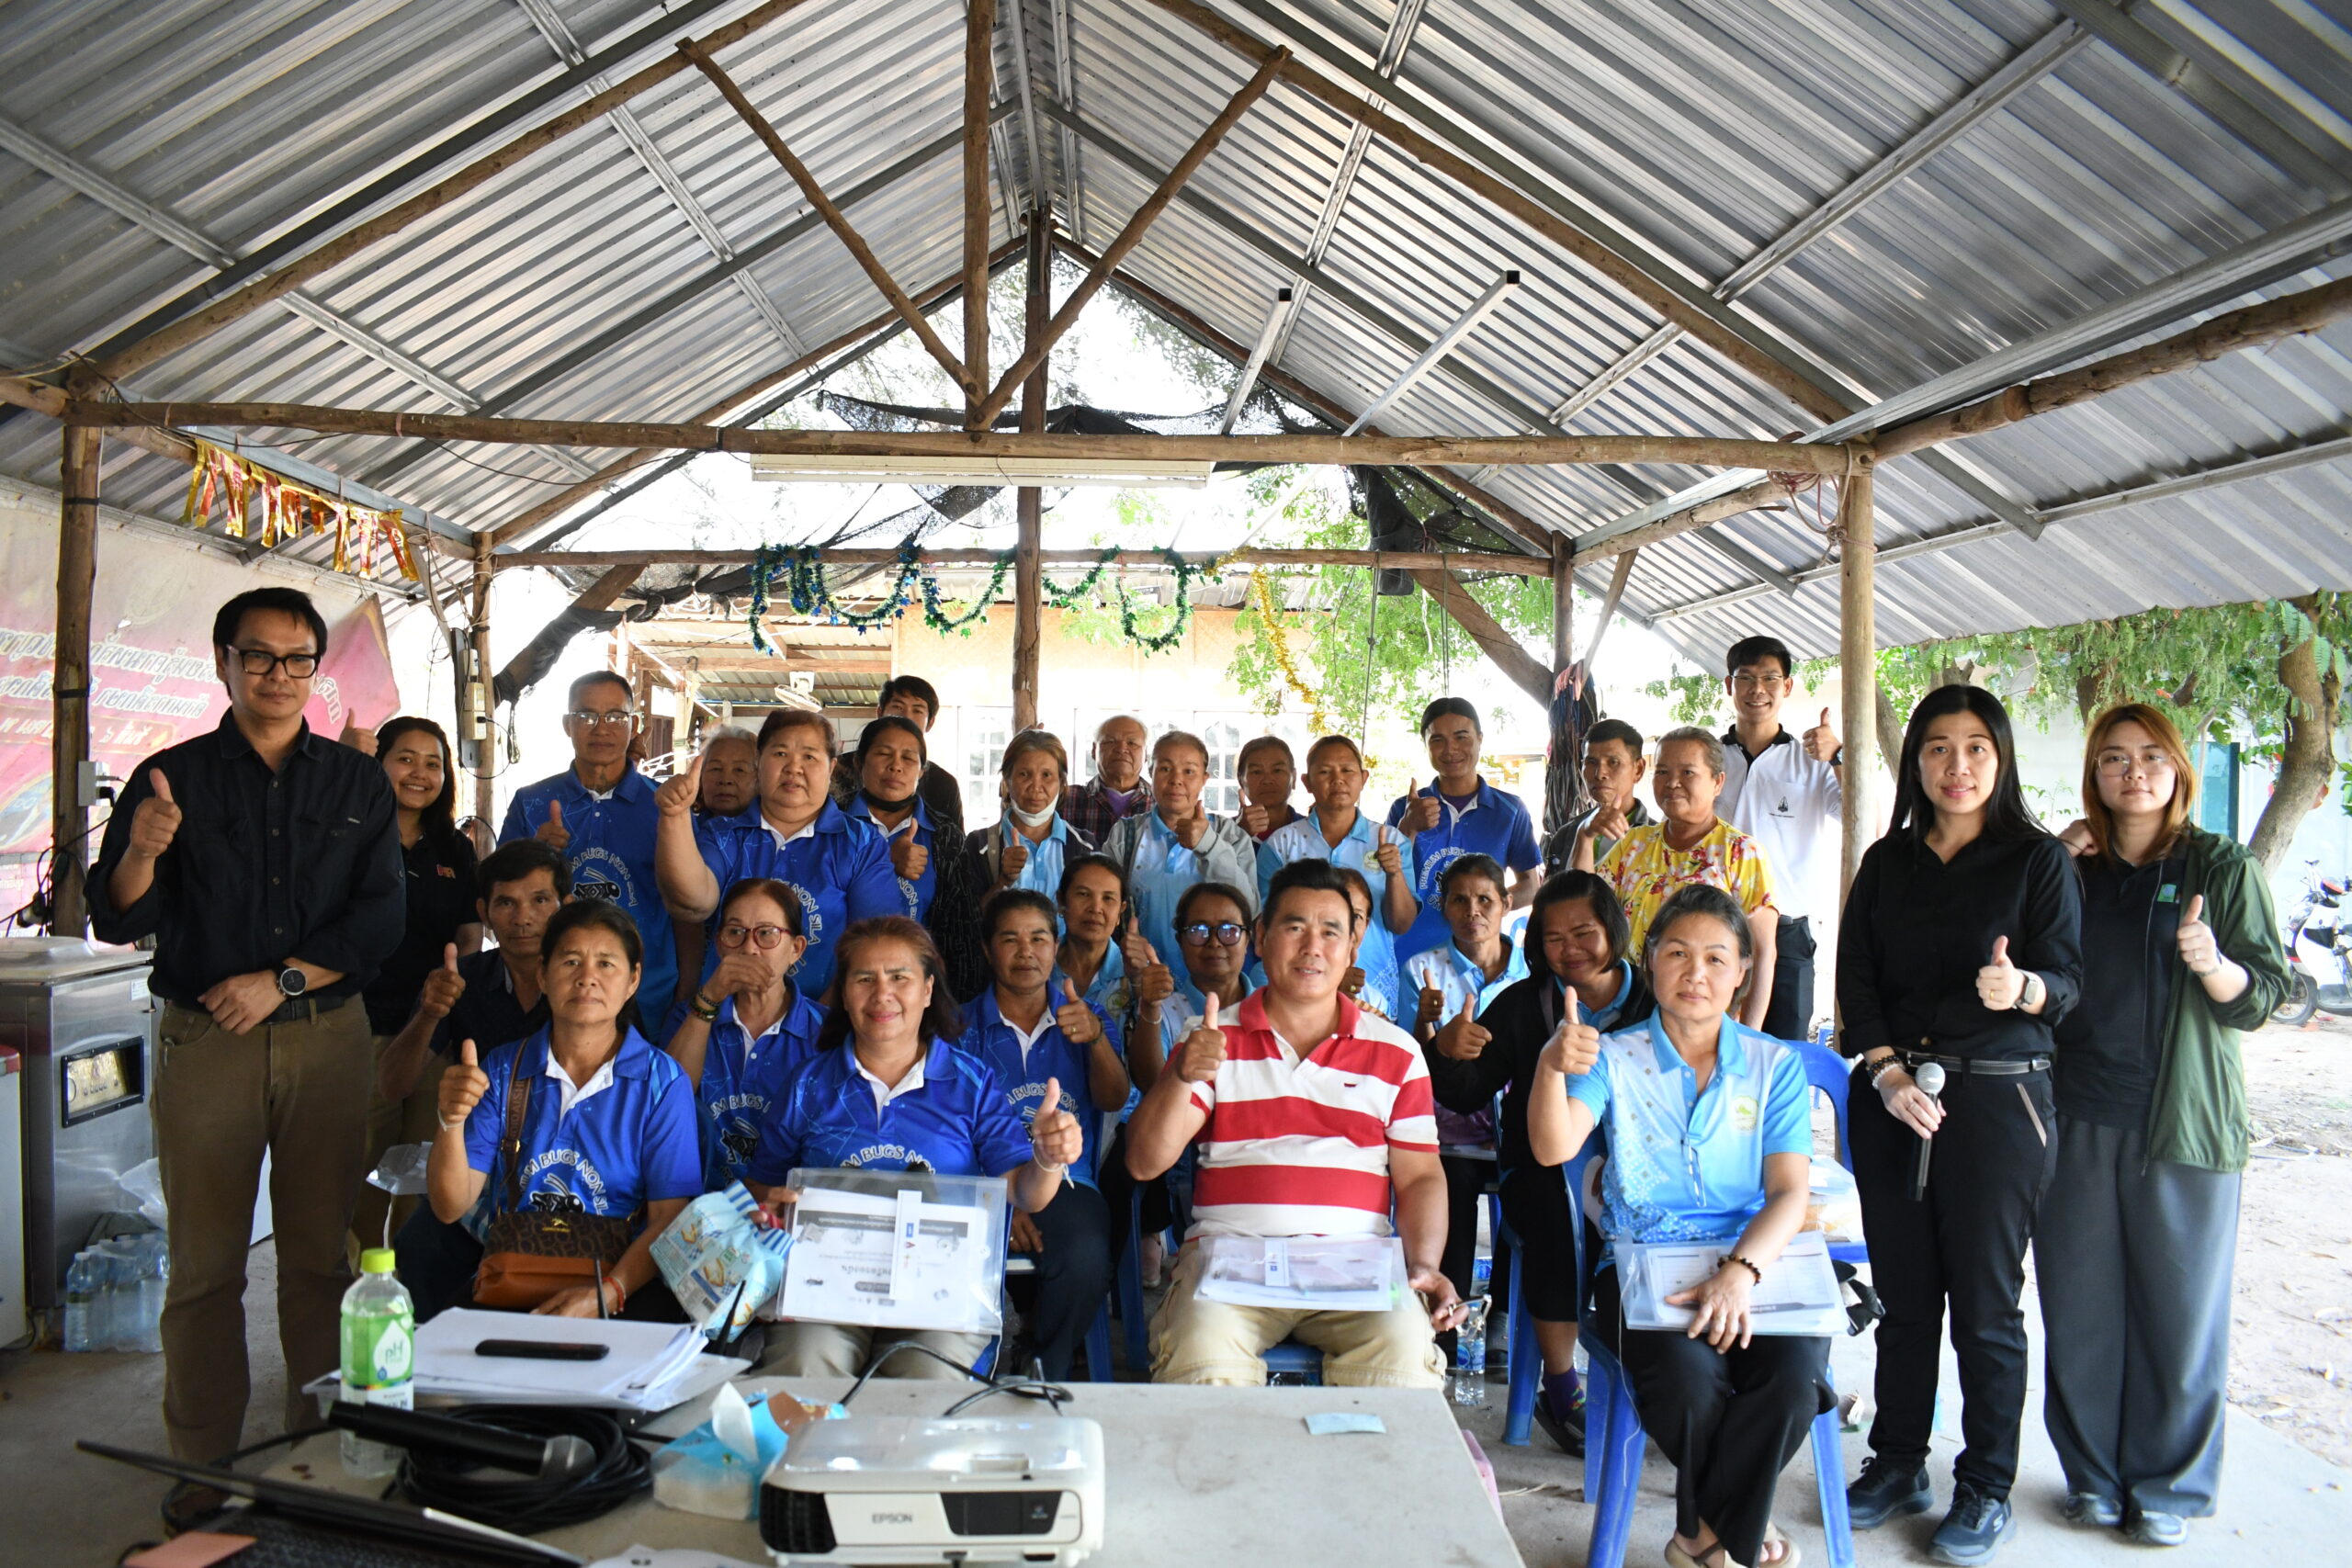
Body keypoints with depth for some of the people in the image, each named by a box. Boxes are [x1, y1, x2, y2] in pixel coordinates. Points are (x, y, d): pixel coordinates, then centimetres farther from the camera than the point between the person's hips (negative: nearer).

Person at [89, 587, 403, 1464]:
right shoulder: (173, 777, 5)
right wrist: (140, 852, -21)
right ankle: (202, 1471, 15)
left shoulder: (357, 783, 8)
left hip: (327, 1037, 1)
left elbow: (379, 920, 2)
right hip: (201, 1038, 0)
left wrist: (280, 980, -9)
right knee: (203, 1266, 4)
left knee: (322, 1258, 4)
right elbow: (116, 923, -1)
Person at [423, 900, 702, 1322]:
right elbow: (451, 1207, 4)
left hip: (622, 1286, -2)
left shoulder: (662, 1082, 0)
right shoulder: (501, 1070, 8)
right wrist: (451, 1123, -15)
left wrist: (608, 1293, -23)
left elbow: (669, 1217, -6)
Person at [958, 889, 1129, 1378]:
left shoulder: (1087, 1020, 17)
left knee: (1084, 1259, -31)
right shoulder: (962, 1027, 12)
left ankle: (1045, 1373, -4)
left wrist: (1097, 1040, -20)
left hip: (1066, 1184, 1)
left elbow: (1113, 1100, 1)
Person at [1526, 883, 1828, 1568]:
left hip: (1754, 1262, 1)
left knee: (1795, 1381, -29)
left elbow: (1790, 1192, -2)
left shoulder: (1776, 1065, 8)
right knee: (1690, 1378, -31)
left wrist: (1740, 1271, -22)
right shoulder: (1614, 1057, 6)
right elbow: (1553, 1147, -11)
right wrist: (1551, 1066, -32)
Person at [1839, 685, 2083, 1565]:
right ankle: (1898, 1465, 25)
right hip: (1892, 1098, 3)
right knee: (1904, 1294, 11)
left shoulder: (2038, 859, 0)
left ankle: (1986, 1489, 17)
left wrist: (2022, 987, -30)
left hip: (1997, 1098, -3)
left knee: (1984, 1303, 1)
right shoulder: (1888, 863, 9)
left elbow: (2066, 980, -8)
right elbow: (1856, 979, 5)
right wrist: (1888, 1072, -8)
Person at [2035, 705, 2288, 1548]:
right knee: (2079, 1308, 6)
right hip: (2078, 1120, 2)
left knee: (2179, 1307, 3)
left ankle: (2168, 1487, 20)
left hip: (2183, 1124, -2)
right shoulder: (2070, 869, 9)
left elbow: (2263, 996, 0)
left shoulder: (2222, 869, 2)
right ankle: (2094, 1473, 22)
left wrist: (2213, 964, -23)